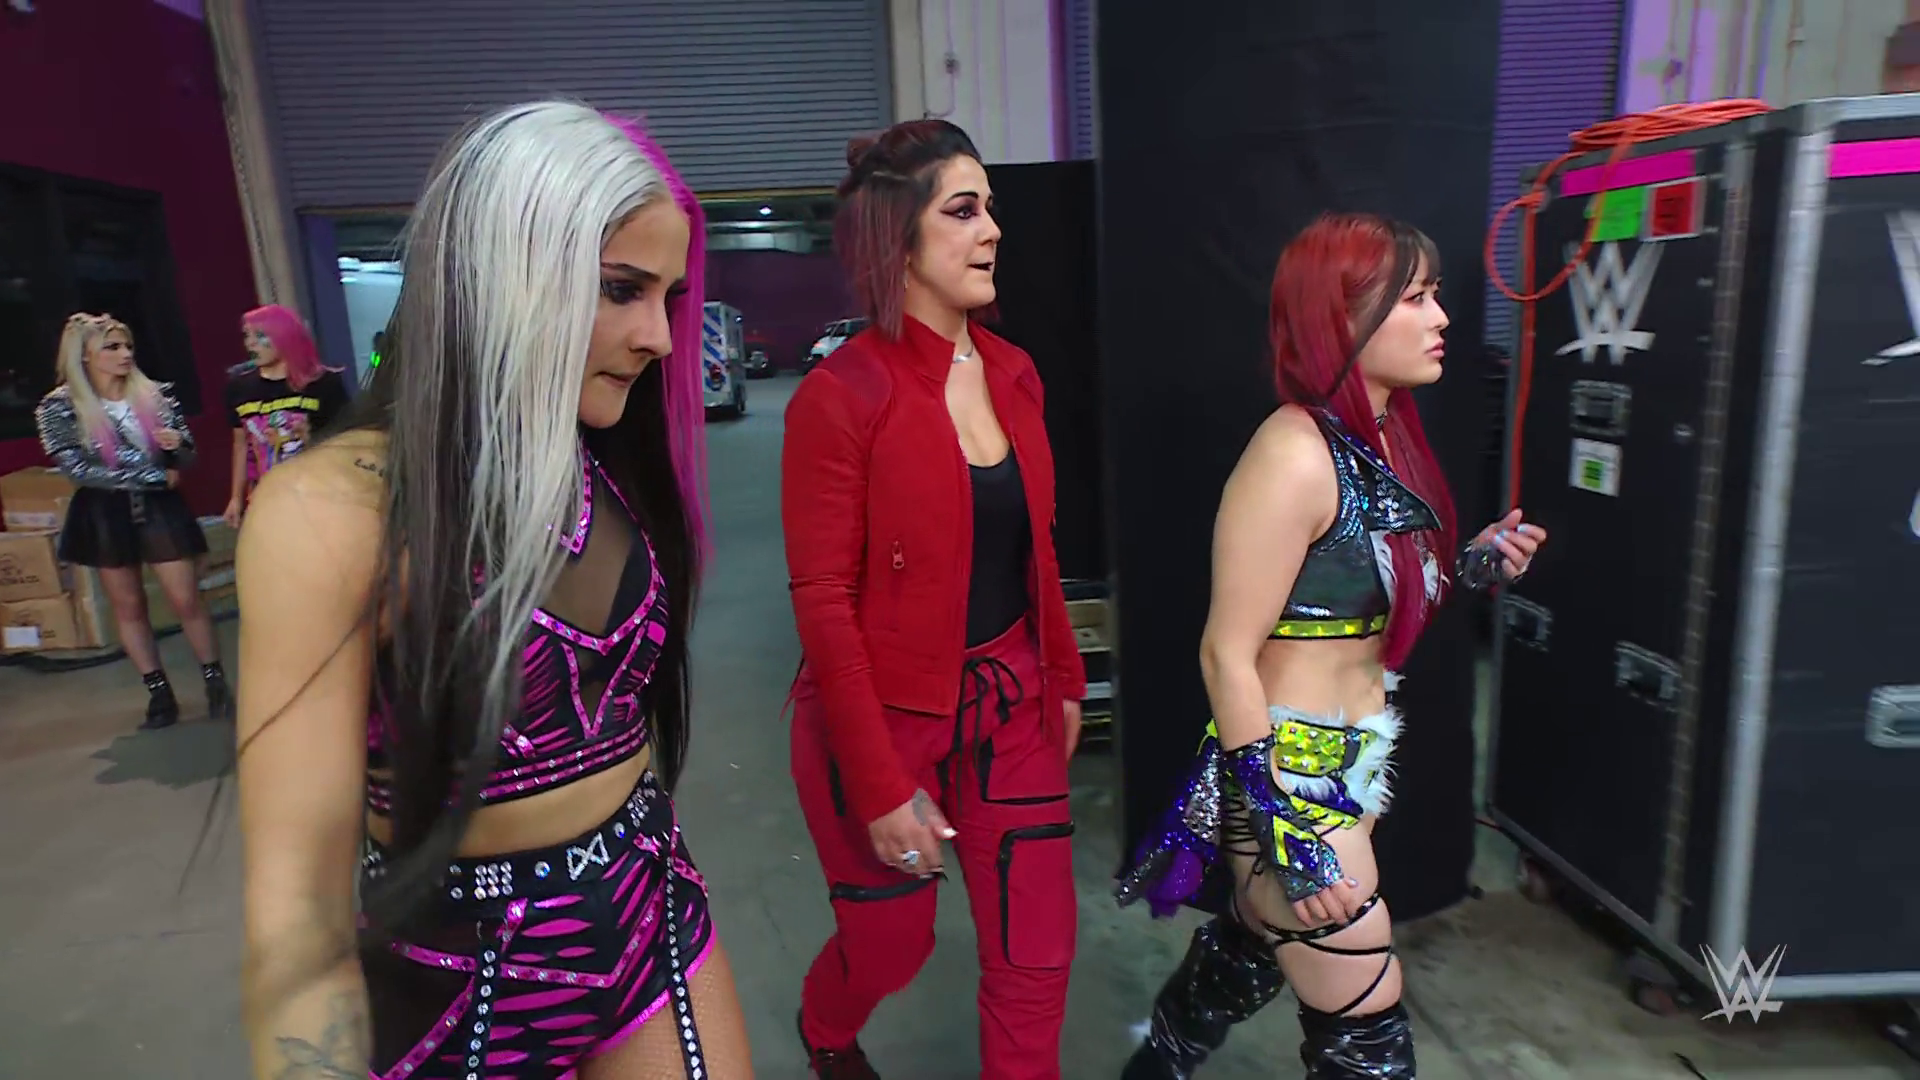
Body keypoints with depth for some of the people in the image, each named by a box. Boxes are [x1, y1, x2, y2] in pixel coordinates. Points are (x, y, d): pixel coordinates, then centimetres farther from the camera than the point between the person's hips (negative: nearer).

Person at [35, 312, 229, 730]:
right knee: (128, 607, 9)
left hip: (160, 509, 0)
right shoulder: (58, 407, -7)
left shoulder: (157, 395, -2)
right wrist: (155, 476, -15)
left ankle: (217, 686, 11)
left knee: (186, 601, -1)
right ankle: (160, 696, 19)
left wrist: (177, 446, -21)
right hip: (105, 516, 0)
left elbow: (187, 461, 3)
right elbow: (78, 470, -14)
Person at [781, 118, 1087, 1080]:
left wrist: (1064, 675, 12)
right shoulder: (842, 394, -17)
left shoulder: (1012, 374, 1)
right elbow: (822, 604, -17)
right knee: (892, 946, 18)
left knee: (1038, 953, 11)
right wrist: (881, 785, -16)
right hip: (885, 712, -5)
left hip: (1009, 702, 5)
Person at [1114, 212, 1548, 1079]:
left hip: (1348, 763, 9)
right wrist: (1281, 829, -21)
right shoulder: (1295, 454, -22)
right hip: (1290, 773, -9)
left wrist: (1475, 567, 0)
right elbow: (1227, 655, -22)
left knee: (1250, 949, 27)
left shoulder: (1383, 437, 4)